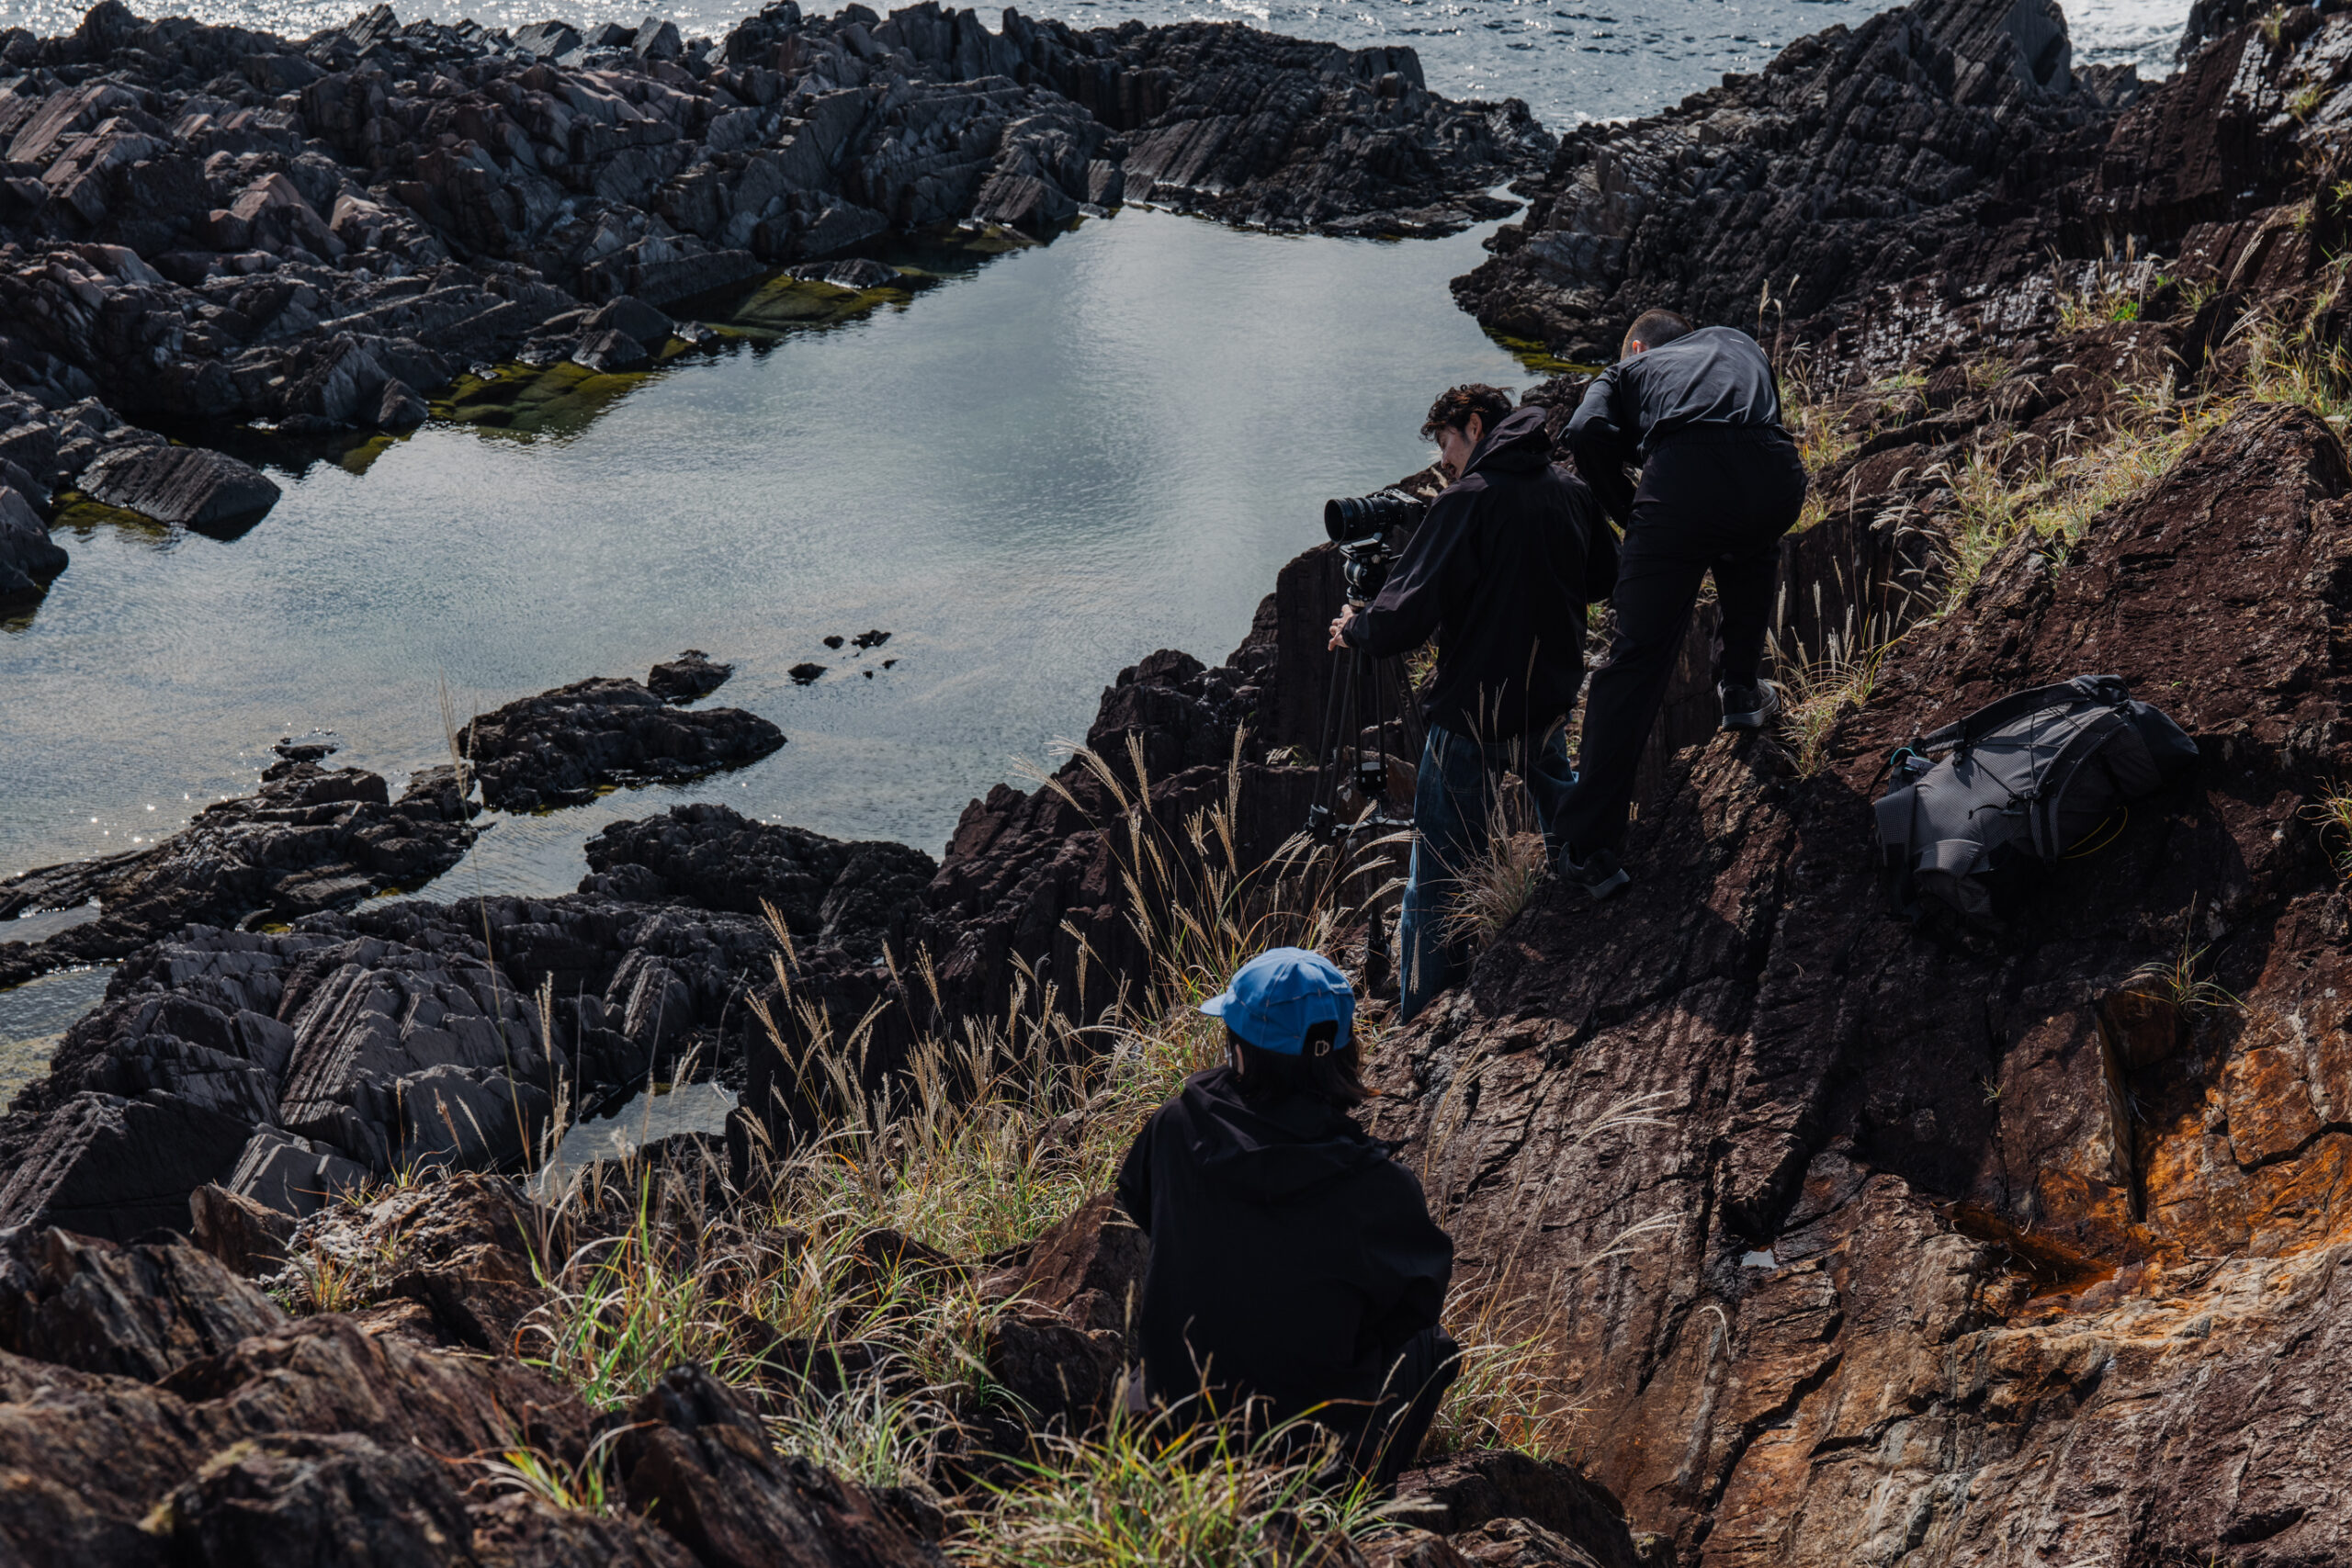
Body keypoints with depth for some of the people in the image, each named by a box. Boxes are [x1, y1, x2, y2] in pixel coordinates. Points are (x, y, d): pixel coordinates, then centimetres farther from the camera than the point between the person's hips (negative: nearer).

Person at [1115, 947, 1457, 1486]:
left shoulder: (1175, 1128, -19)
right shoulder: (1374, 1185, -27)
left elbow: (1133, 1205, 4)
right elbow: (1419, 1296, -9)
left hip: (1174, 1398, 4)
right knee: (1430, 1340, 22)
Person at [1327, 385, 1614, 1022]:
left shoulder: (1468, 499, -15)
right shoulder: (1572, 491, 4)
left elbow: (1406, 616, -18)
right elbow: (1603, 578, 21)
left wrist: (1354, 629, 1)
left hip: (1473, 713, -6)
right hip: (1552, 698, 6)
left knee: (1437, 876, 0)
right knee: (1559, 797, 34)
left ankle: (1419, 1028, 5)